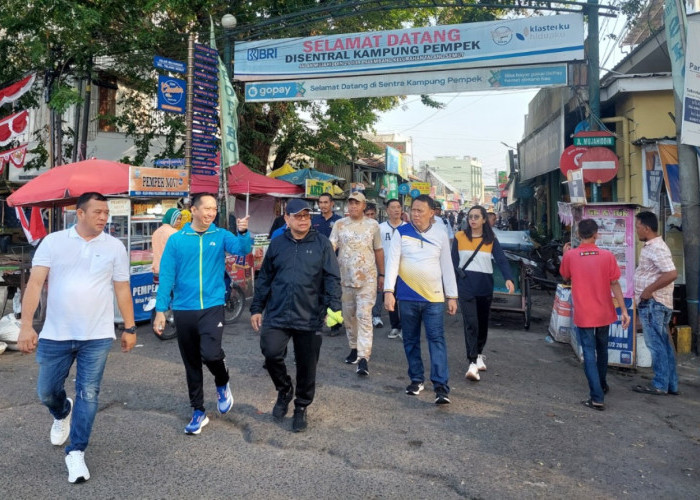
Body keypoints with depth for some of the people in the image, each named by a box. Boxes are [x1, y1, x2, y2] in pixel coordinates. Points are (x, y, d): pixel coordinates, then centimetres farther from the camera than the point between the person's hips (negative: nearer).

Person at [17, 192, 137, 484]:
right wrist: (26, 325, -12)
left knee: (88, 395, 1)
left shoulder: (115, 247, 1)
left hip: (97, 337, -1)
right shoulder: (53, 241, 0)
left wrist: (130, 328, 5)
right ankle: (63, 414, 49)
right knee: (46, 392, 15)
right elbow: (35, 284, -4)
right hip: (55, 335, 1)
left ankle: (76, 453, 15)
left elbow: (122, 290, 4)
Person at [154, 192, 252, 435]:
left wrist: (243, 232, -37)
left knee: (210, 353, -22)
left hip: (212, 307, -2)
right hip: (183, 310, 2)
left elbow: (242, 249, -17)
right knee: (191, 364, 11)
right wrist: (161, 310, -2)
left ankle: (222, 384, 12)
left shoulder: (221, 236, 0)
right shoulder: (176, 240, 0)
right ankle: (198, 412, 28)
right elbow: (166, 276, 1)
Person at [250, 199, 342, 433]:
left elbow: (332, 278, -3)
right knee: (271, 353, -16)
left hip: (310, 317, -1)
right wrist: (257, 308, 9)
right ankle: (284, 390, 14)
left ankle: (301, 408, 30)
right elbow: (264, 279, 11)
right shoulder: (277, 244, 6)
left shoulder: (322, 243, 0)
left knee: (307, 366, 7)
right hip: (277, 315, 1)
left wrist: (334, 306, -13)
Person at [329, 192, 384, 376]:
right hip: (345, 277, 2)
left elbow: (378, 251, 9)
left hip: (367, 278, -2)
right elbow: (330, 247, -6)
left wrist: (381, 274, 10)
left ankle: (364, 357, -11)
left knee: (364, 316, -9)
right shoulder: (339, 225, 4)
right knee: (348, 315, 12)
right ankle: (354, 348, 31)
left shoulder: (372, 225, 3)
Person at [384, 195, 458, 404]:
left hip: (434, 297, 0)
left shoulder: (440, 234, 4)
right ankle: (416, 379, 25)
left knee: (437, 340, -5)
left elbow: (447, 266, 8)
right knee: (411, 340, 10)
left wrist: (452, 296, 6)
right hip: (407, 297, 1)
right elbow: (392, 261, -6)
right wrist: (388, 291, -15)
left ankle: (441, 386, -3)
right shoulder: (401, 232, -1)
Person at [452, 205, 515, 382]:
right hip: (465, 286, -2)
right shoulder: (459, 237, -1)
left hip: (485, 286, 2)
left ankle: (478, 354, 37)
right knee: (471, 324, -12)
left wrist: (508, 278, -26)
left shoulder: (491, 240, 1)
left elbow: (501, 259, -10)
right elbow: (454, 262, 3)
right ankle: (473, 363, -12)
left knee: (483, 323, 15)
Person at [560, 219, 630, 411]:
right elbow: (615, 284, -6)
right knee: (602, 350, 22)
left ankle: (597, 398, -5)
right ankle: (602, 385, 40)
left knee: (589, 354, 1)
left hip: (583, 315, -2)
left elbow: (565, 276, 9)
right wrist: (624, 310, -1)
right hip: (604, 313, 3)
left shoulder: (570, 256, -9)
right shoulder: (607, 256, -7)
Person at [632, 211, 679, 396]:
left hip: (653, 303, -10)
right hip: (651, 303, 10)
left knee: (656, 344, -2)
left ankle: (660, 385, 7)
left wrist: (649, 290, -21)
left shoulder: (656, 248, -18)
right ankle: (671, 384, 21)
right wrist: (644, 296, 18)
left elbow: (671, 274, -27)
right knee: (663, 343, 13)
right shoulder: (651, 246, 14)